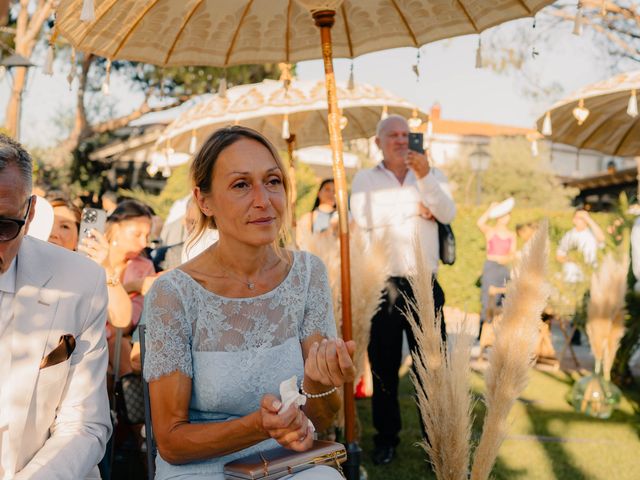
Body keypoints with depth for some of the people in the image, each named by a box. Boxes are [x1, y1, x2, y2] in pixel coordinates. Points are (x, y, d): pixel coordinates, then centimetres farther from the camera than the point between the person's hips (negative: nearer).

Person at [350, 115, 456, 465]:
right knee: (384, 366, 8)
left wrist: (424, 177, -20)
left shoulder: (432, 176, 10)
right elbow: (363, 217, -14)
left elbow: (448, 214, -7)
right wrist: (414, 208, -10)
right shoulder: (365, 179, 5)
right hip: (382, 286, -1)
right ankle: (386, 438, 21)